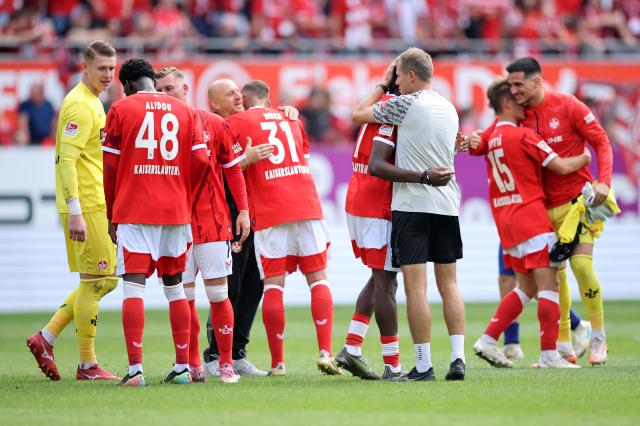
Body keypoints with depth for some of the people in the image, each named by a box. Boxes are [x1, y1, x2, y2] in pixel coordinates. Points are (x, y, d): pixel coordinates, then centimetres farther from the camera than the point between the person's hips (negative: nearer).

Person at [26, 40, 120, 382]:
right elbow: (66, 160, -21)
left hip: (96, 204, 10)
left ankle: (46, 338, 13)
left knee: (105, 280, 13)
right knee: (95, 282, -5)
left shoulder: (92, 102, 18)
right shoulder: (80, 105, -13)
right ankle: (87, 366, 2)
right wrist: (75, 212, -25)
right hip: (86, 207, -10)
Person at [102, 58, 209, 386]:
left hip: (133, 211, -3)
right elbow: (201, 161, 2)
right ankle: (182, 367, 13)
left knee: (133, 287, -5)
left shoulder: (121, 109, 1)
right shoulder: (185, 111, 10)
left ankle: (135, 369, -13)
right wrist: (182, 196, 14)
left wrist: (111, 215, 7)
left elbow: (110, 166, 0)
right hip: (176, 212, 3)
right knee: (174, 286, 12)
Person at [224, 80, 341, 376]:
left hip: (269, 212, -3)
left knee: (273, 286, 0)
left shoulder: (236, 123, 3)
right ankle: (325, 353, -7)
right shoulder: (291, 119, 19)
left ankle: (277, 363, 0)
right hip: (307, 206, 3)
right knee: (318, 279, 6)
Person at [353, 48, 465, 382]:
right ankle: (458, 358, 1)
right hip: (447, 204, 6)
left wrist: (382, 85, 14)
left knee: (416, 286, -6)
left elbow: (358, 115, 4)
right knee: (448, 284, 9)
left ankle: (423, 364, -8)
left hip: (412, 204, -6)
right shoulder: (450, 109, 14)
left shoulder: (406, 104, -8)